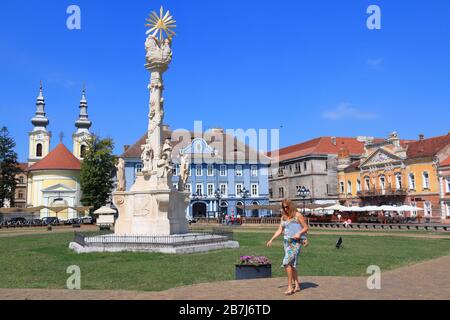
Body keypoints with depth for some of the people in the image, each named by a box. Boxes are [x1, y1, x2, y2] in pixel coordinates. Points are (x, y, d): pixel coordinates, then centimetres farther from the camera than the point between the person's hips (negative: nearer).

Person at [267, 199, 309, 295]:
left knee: (287, 263, -17)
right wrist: (271, 240, 4)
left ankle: (290, 287, -13)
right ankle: (297, 285, 21)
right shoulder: (283, 217, 15)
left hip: (295, 242, -7)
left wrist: (299, 233, -18)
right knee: (292, 264, 9)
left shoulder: (297, 215, -3)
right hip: (287, 241, 7)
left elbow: (306, 228, -1)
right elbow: (280, 230, 14)